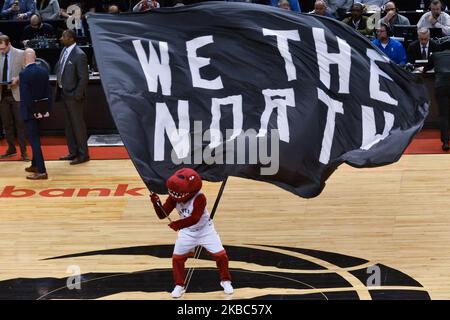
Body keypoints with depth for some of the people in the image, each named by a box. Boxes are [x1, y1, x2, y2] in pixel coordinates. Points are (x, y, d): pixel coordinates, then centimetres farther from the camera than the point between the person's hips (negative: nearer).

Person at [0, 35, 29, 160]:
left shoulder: (21, 54, -3)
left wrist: (17, 79, -17)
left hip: (16, 93, -4)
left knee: (20, 123, -3)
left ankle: (23, 151, 1)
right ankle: (11, 149, 18)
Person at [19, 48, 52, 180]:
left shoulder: (24, 74, -18)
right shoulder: (44, 72, 2)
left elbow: (25, 96, -21)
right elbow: (48, 92, 3)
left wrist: (34, 112, -15)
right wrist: (47, 109, 5)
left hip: (29, 111, -7)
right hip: (41, 109, 7)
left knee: (34, 140, -4)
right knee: (35, 138, 21)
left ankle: (41, 171, -8)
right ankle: (35, 165, 34)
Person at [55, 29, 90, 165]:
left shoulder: (79, 55, -18)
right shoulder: (64, 51, 8)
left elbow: (84, 78, -19)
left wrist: (77, 96, -19)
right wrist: (59, 88, 8)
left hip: (73, 96, -9)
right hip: (64, 93, 9)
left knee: (78, 125, 0)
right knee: (69, 125, 16)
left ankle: (83, 155, 9)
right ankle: (73, 152, 26)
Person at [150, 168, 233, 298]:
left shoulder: (199, 198, -31)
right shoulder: (174, 198, -16)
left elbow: (194, 219, -39)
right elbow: (162, 215, -16)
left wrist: (178, 224, -51)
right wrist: (157, 203, -35)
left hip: (205, 230, -4)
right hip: (187, 232, 4)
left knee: (220, 255, -4)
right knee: (177, 257, -1)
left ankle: (225, 281, 19)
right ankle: (179, 285, 17)